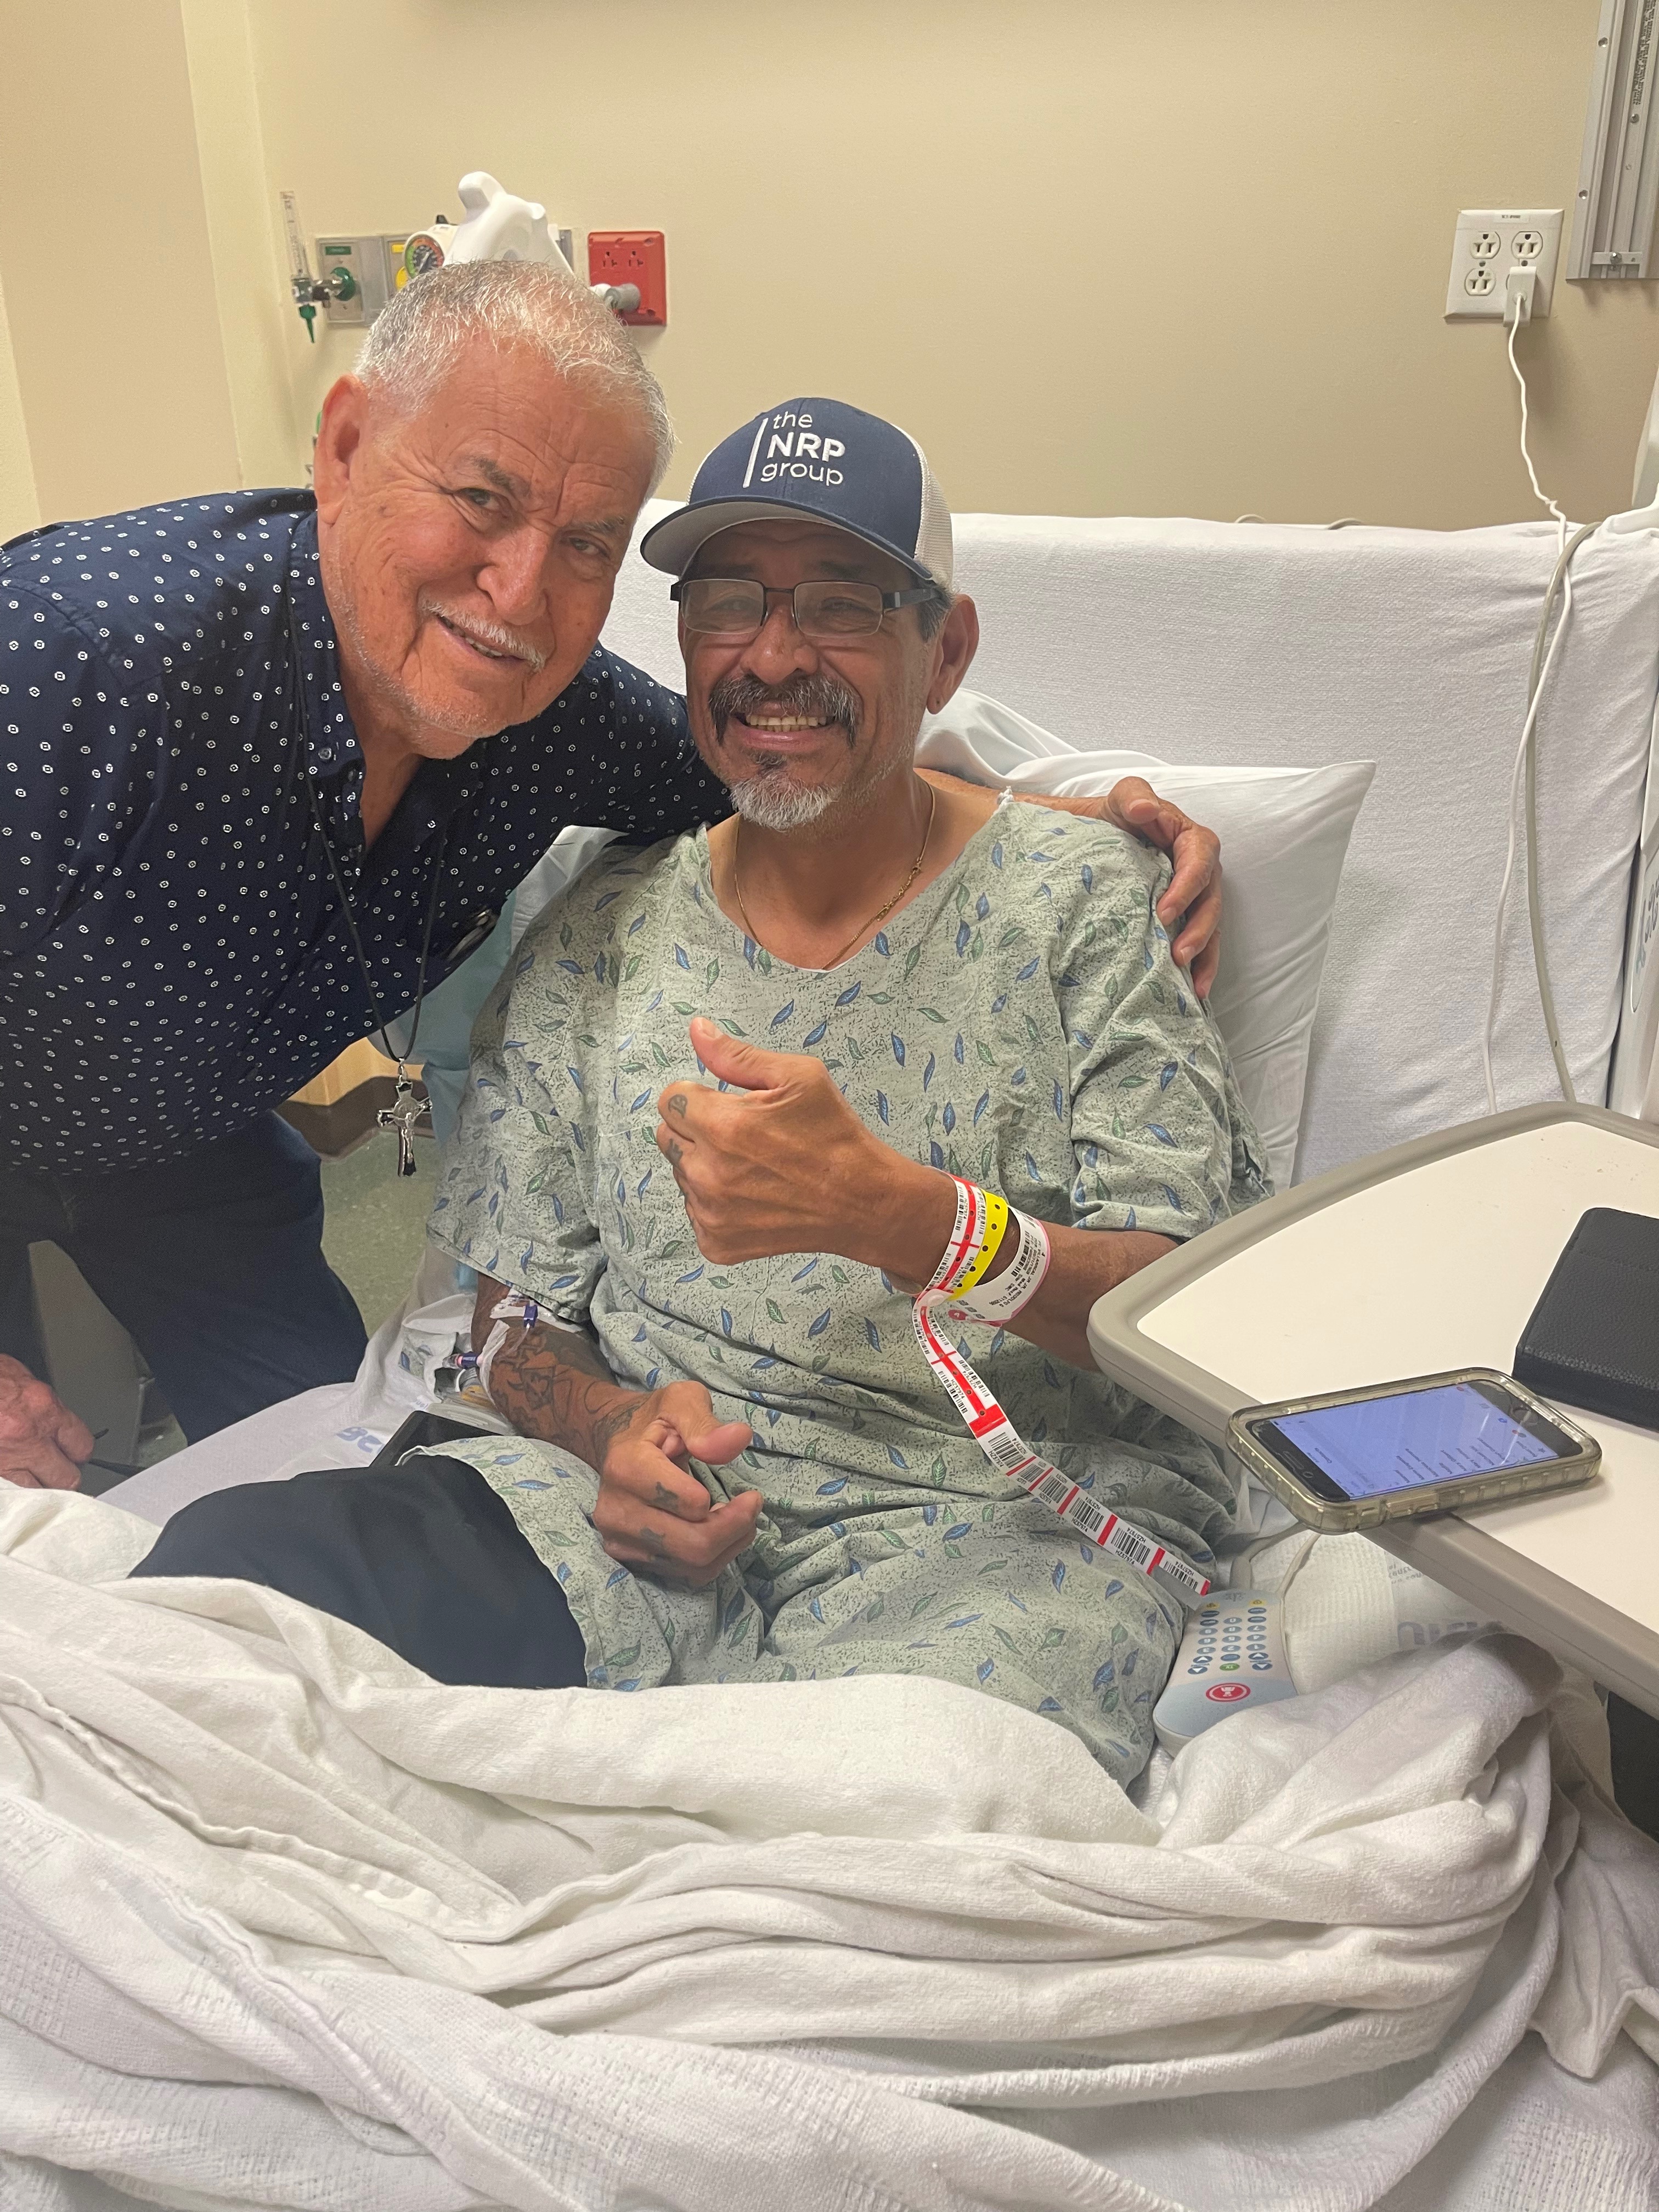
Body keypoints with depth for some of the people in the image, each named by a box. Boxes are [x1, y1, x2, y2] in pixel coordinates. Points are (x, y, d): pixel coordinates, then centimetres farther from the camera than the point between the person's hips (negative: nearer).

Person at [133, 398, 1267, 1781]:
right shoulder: (595, 941, 10)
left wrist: (893, 1211, -24)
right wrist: (608, 1427, -9)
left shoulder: (1080, 905, 0)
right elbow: (519, 1313, 15)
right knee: (225, 1562, -21)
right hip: (662, 1512, 3)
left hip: (1005, 1522, -2)